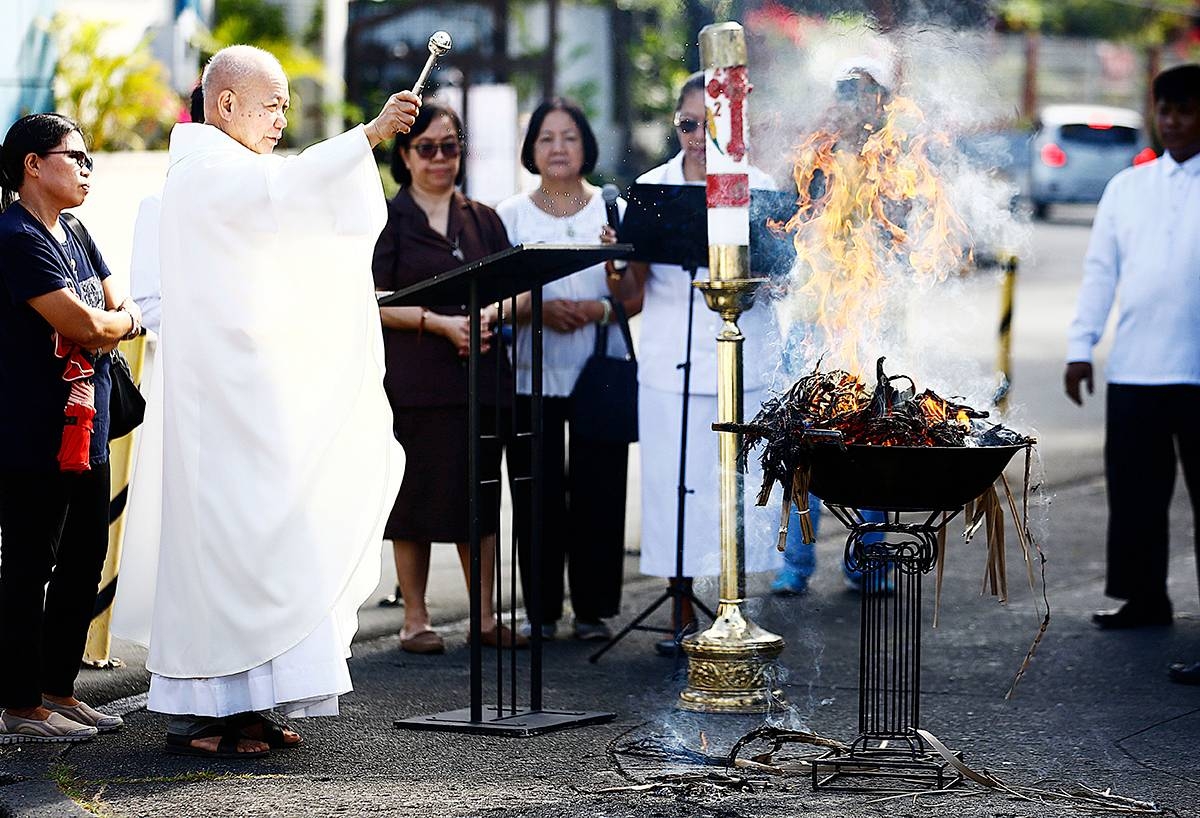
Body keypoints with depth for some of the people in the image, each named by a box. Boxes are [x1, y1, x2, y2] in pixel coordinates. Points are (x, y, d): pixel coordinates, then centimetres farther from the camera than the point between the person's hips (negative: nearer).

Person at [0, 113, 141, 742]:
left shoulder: (74, 235, 16)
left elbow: (124, 312, 14)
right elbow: (82, 325, -21)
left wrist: (107, 325, -8)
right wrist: (116, 321, 0)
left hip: (85, 431, 10)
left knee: (83, 562, 13)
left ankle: (58, 691, 23)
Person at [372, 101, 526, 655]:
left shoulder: (484, 221, 16)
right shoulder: (387, 220, 2)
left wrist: (486, 316, -10)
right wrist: (441, 323, -16)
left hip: (480, 375, 4)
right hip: (414, 379, -4)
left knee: (479, 494, 5)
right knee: (415, 496, -2)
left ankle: (485, 616, 11)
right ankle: (415, 619, 5)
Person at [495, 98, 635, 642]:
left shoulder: (614, 210, 9)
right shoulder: (510, 215, 10)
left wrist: (599, 309, -15)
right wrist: (537, 310, -14)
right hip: (532, 373, 0)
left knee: (598, 491, -3)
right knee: (537, 492, -2)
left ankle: (594, 608, 7)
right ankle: (541, 610, 7)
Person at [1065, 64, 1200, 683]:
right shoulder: (1126, 187, 12)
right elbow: (1100, 270, 12)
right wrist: (1081, 347, 4)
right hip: (1133, 370, 5)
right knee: (1134, 491, 12)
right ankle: (1145, 598, 26)